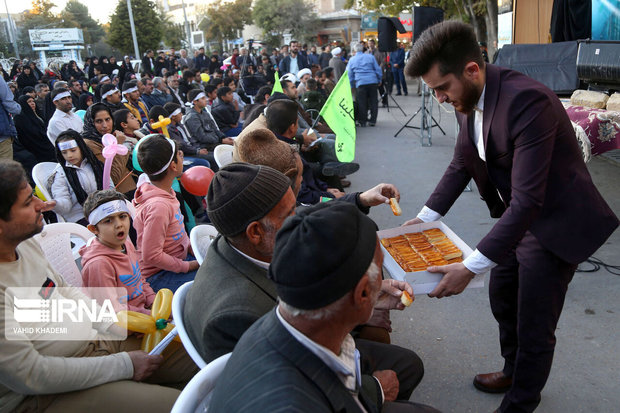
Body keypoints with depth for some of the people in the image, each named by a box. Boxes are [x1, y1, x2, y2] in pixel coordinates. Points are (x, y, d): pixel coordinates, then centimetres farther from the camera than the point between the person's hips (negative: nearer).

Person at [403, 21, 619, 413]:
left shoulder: (528, 101, -33)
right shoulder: (468, 100, -6)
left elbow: (528, 200, -36)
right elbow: (461, 165, 5)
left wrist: (471, 267, -38)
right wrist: (426, 216, -5)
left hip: (554, 223, -8)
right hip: (514, 217, 9)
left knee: (534, 328, 5)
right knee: (502, 299, 25)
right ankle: (513, 372, 51)